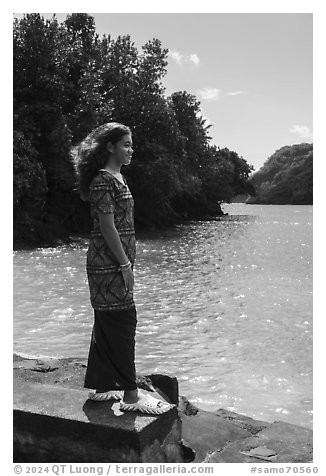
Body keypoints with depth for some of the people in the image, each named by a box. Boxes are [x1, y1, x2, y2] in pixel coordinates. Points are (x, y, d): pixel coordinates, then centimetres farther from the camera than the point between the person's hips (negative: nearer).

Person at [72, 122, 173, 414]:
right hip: (110, 263, -10)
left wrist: (127, 262, 18)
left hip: (114, 262, 10)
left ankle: (100, 387, 25)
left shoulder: (117, 177, 16)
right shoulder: (103, 180, -14)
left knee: (107, 325, 14)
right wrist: (125, 264, -18)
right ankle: (131, 395, 3)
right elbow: (107, 226, -19)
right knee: (123, 323, -5)